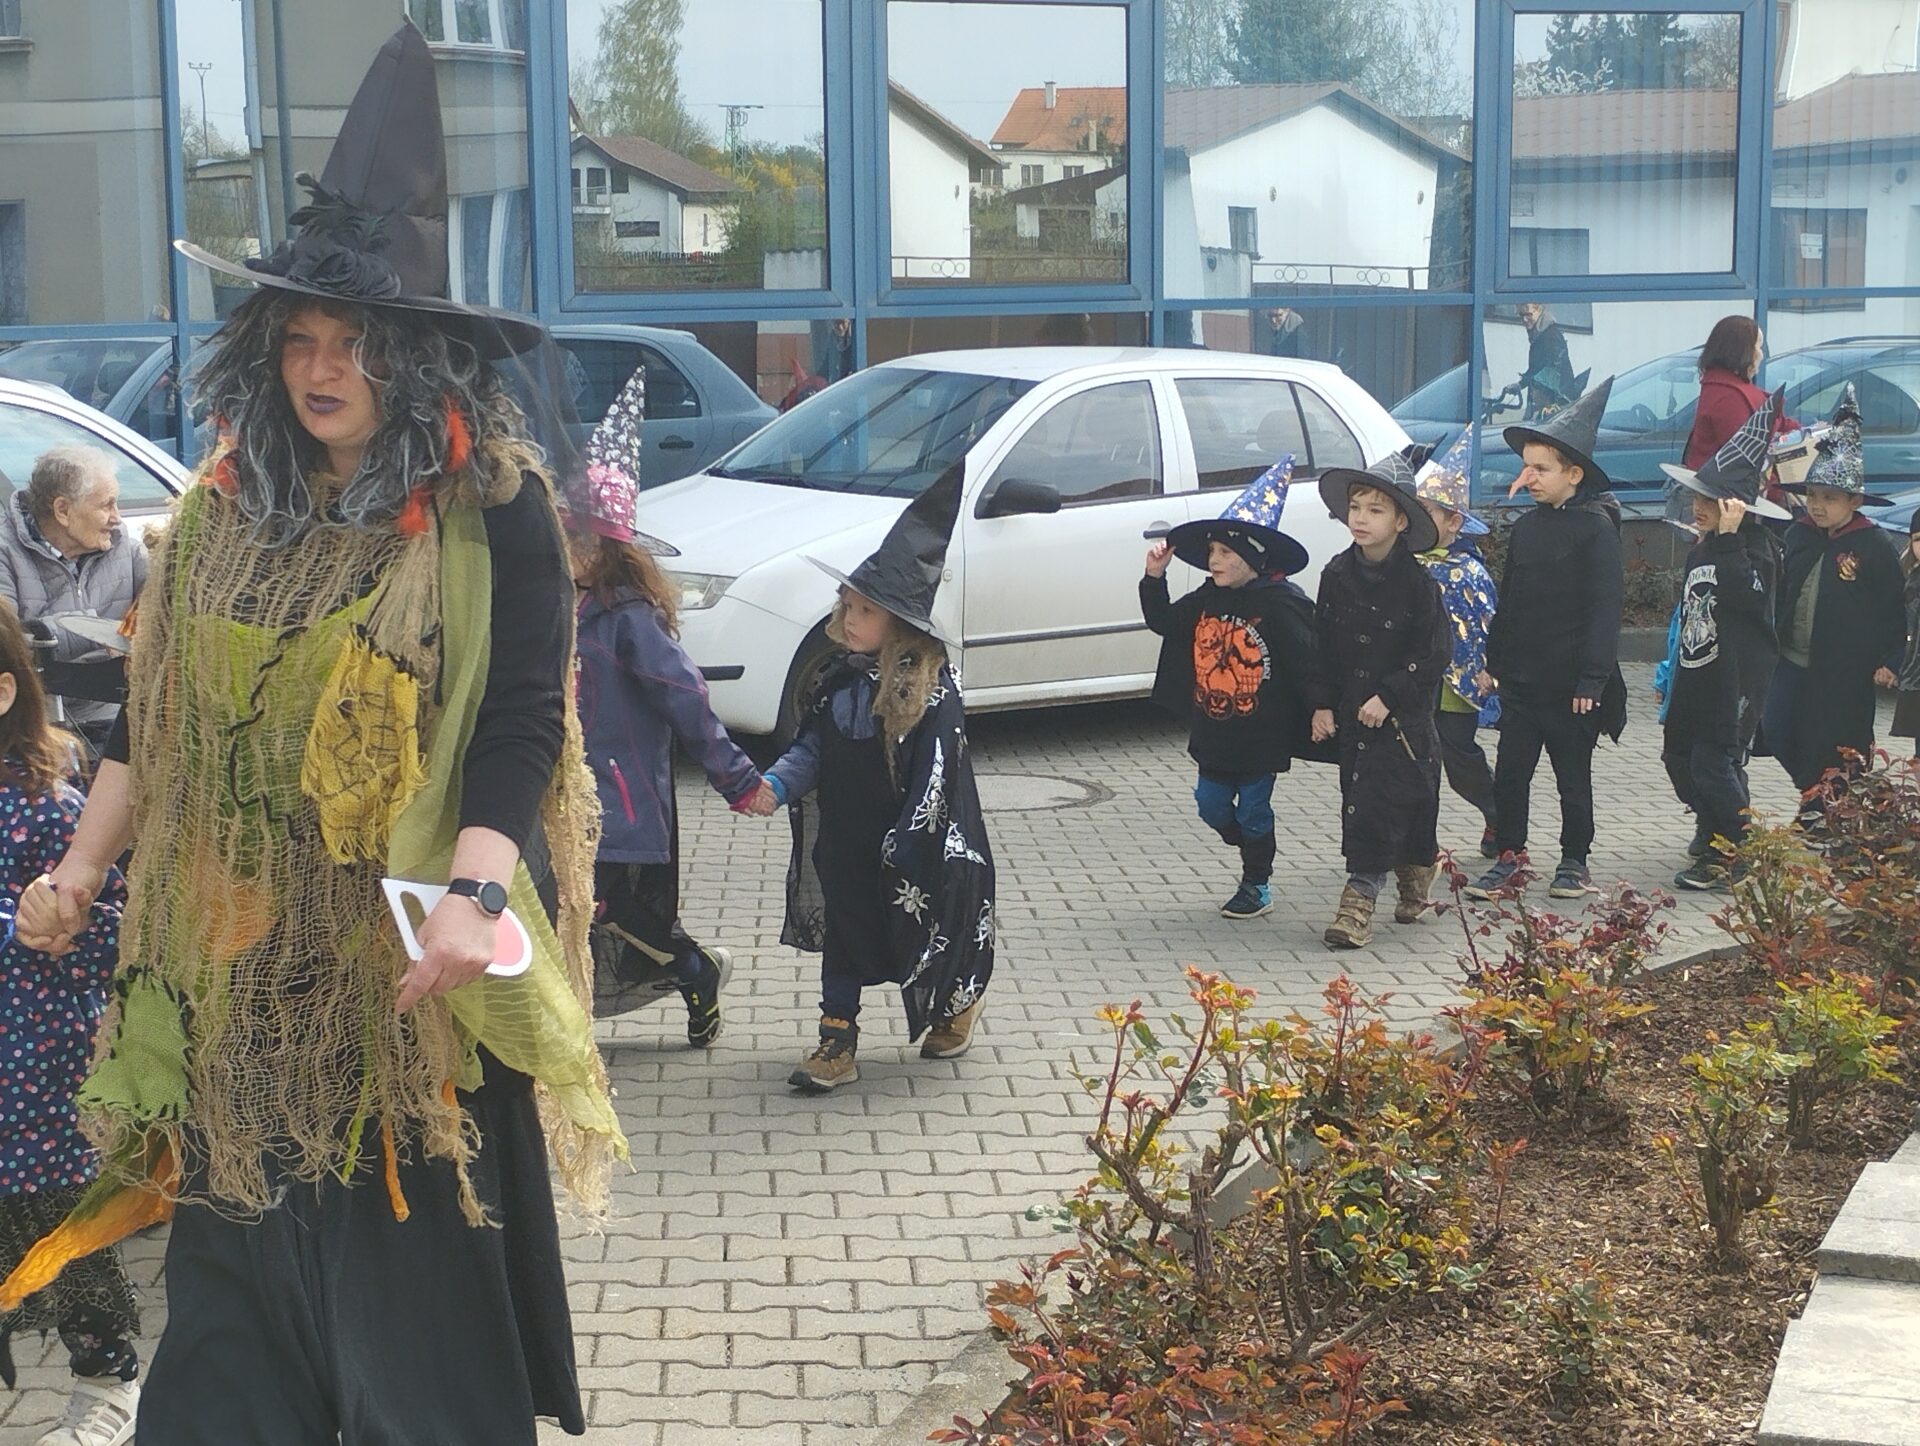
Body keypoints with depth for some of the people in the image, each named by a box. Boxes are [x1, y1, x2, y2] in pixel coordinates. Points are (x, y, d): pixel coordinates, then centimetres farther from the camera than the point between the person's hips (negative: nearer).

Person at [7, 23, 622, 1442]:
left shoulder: (492, 509, -8)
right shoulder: (229, 505, 8)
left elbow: (520, 727, -14)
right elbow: (153, 710, 14)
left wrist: (470, 895, -27)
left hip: (402, 970, -5)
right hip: (237, 961, 5)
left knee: (412, 1269, 3)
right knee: (238, 1259, 11)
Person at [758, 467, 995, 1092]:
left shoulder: (930, 688, -18)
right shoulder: (842, 681, 3)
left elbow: (934, 772, -20)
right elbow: (813, 746, 10)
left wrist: (904, 845, -22)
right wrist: (777, 786, -7)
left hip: (913, 852, -6)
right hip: (845, 846, 6)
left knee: (922, 937, 11)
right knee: (843, 931, 8)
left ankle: (958, 1003, 39)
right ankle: (838, 1040, 16)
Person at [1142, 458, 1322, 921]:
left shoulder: (1280, 604, -16)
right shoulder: (1206, 600, 3)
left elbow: (1307, 661, -16)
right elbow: (1164, 622, 14)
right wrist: (1154, 578, 2)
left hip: (1261, 735, -6)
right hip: (1213, 731, 6)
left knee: (1253, 810, 6)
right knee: (1212, 805, 12)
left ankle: (1257, 885, 23)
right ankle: (1255, 856, 36)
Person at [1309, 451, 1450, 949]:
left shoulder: (1417, 582, -11)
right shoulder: (1337, 576, 3)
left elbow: (1433, 654, -11)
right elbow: (1322, 646, 9)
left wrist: (1388, 697, -16)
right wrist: (1322, 703, 4)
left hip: (1404, 715, -5)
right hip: (1353, 712, 5)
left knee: (1380, 797, -12)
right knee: (1360, 793, 10)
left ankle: (1361, 894, -12)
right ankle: (1413, 880, 28)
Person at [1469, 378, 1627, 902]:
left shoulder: (1595, 527, -11)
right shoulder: (1526, 527, 8)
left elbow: (1604, 607, -14)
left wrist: (1592, 679, -17)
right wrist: (1494, 660, 15)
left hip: (1570, 685, -6)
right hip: (1521, 678, 6)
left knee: (1573, 775, 7)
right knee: (1510, 772, 6)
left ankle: (1574, 862, 19)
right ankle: (1509, 854, 16)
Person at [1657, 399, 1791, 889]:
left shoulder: (1755, 545, -10)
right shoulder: (1702, 551, 16)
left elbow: (1744, 592, -29)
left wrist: (1729, 538, -28)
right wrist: (1677, 676, 25)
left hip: (1736, 680, -9)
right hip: (1696, 678, 9)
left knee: (1715, 764, -11)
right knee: (1680, 757, 13)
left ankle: (1731, 855, -1)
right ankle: (1713, 830, 28)